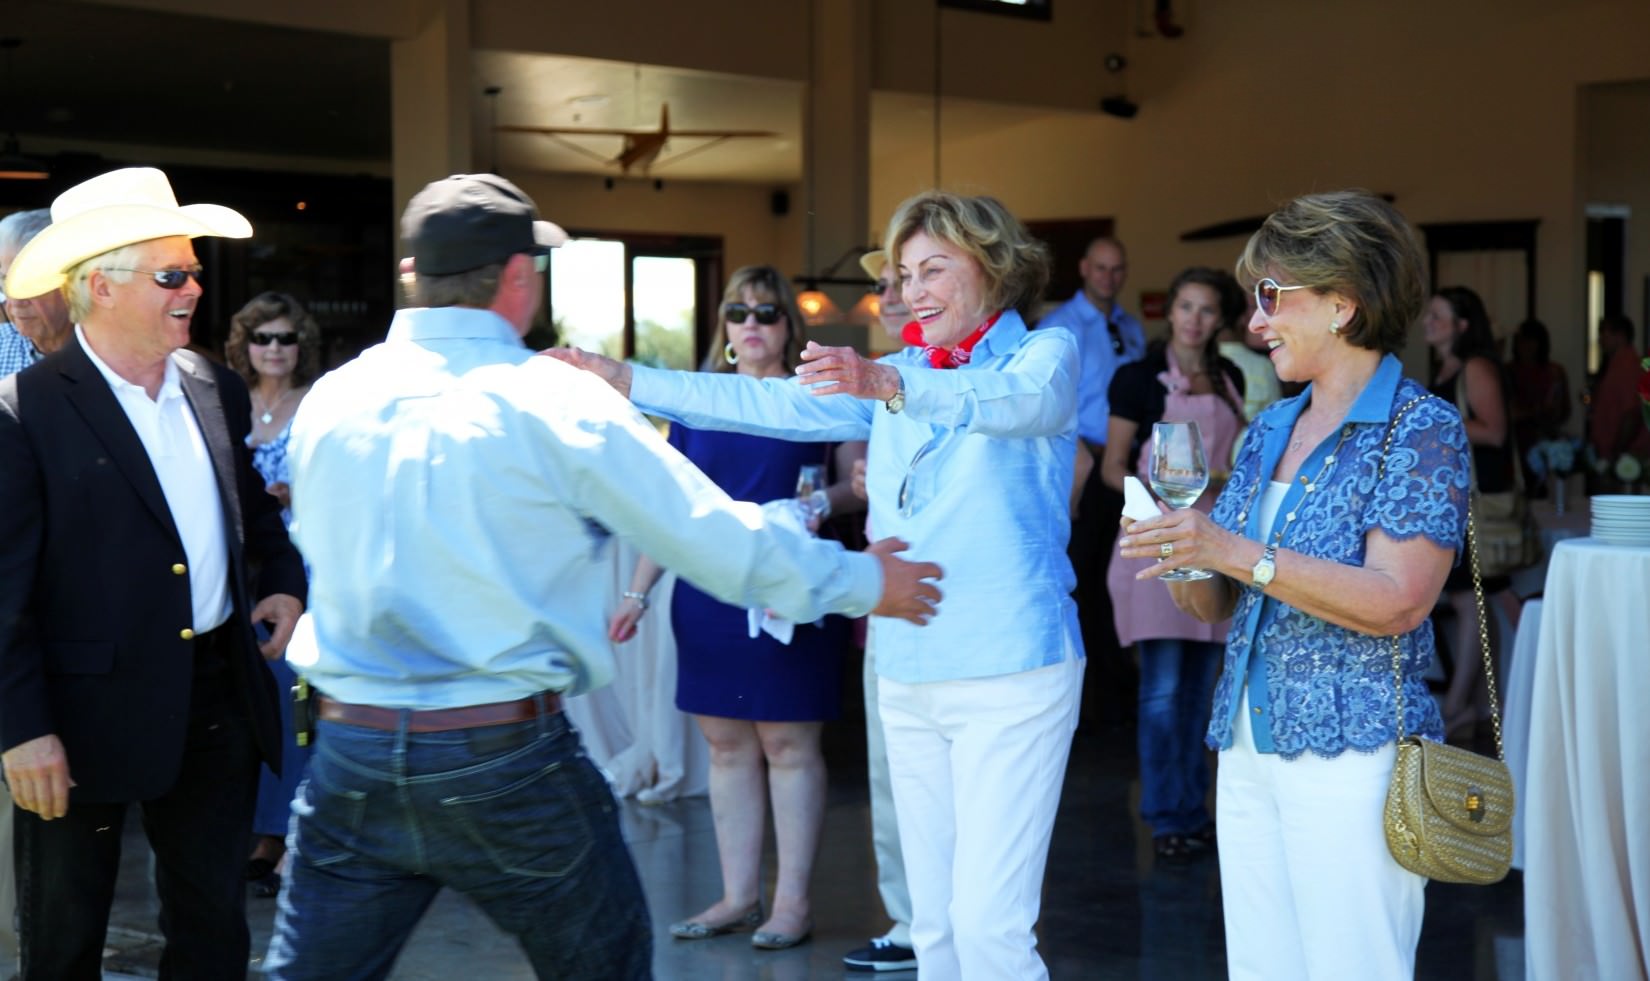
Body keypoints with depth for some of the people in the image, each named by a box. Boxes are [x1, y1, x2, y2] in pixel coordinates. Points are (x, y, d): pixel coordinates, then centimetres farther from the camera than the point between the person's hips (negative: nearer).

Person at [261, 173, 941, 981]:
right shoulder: (555, 403, -9)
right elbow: (718, 535, -4)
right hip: (507, 761, -3)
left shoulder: (327, 401, 2)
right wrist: (864, 582, 11)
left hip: (350, 757, 4)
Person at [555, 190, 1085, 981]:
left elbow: (1021, 401, -23)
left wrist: (889, 385, -41)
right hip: (907, 675, 6)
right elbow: (770, 404, 12)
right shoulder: (892, 376, 17)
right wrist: (623, 380, 4)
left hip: (1010, 673, -6)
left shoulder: (1046, 353, -1)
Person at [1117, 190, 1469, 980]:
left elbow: (1397, 603, -19)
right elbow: (1217, 606, 17)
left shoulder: (1421, 429, -7)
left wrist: (1237, 554, -22)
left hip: (1353, 753, -7)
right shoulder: (1268, 431, 14)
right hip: (1248, 747, 7)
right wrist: (1182, 563, -6)